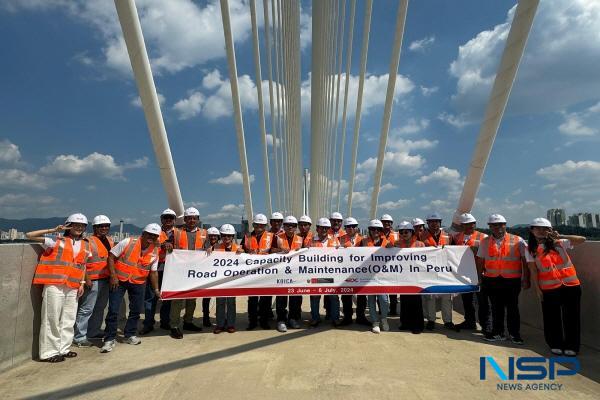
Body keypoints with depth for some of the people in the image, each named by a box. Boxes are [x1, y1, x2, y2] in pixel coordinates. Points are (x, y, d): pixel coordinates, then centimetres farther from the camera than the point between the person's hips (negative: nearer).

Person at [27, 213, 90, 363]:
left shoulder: (86, 245, 13)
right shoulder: (56, 241, 2)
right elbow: (29, 235, 0)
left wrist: (82, 284, 8)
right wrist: (53, 230, -6)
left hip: (73, 287, 5)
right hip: (54, 285, -4)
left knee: (68, 319, 10)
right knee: (52, 318, -1)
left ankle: (63, 349, 21)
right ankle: (49, 352, 9)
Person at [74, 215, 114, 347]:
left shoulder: (110, 240, 12)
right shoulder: (89, 241, -11)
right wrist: (87, 279, -20)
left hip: (106, 278, 8)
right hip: (93, 280, -8)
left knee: (100, 307, 18)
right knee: (87, 309, -3)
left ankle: (93, 331, 32)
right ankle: (79, 337, 6)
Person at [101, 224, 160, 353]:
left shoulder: (155, 252, -4)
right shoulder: (128, 242, -14)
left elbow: (153, 272, 4)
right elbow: (111, 256, -9)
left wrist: (156, 289, -1)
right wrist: (113, 275, -15)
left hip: (139, 283, 3)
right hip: (119, 280, -3)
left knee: (136, 310, 10)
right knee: (113, 310, -3)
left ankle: (130, 335, 30)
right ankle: (110, 339, 13)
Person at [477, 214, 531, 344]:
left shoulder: (518, 241, -2)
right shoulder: (485, 242, 6)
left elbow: (526, 261, -1)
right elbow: (480, 261, 11)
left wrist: (526, 279, -4)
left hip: (512, 280, -2)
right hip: (492, 280, 2)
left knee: (512, 307, 6)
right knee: (496, 307, 11)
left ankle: (514, 333, 22)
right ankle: (497, 332, 24)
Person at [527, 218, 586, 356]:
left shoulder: (559, 243, 4)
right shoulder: (531, 249, 2)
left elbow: (582, 239, -5)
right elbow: (533, 270, 0)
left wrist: (560, 236, -12)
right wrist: (537, 288, -5)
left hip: (570, 284, 1)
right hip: (549, 288, 0)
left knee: (571, 316, 5)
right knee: (552, 318, 6)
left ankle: (571, 346, 18)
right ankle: (556, 345, 21)